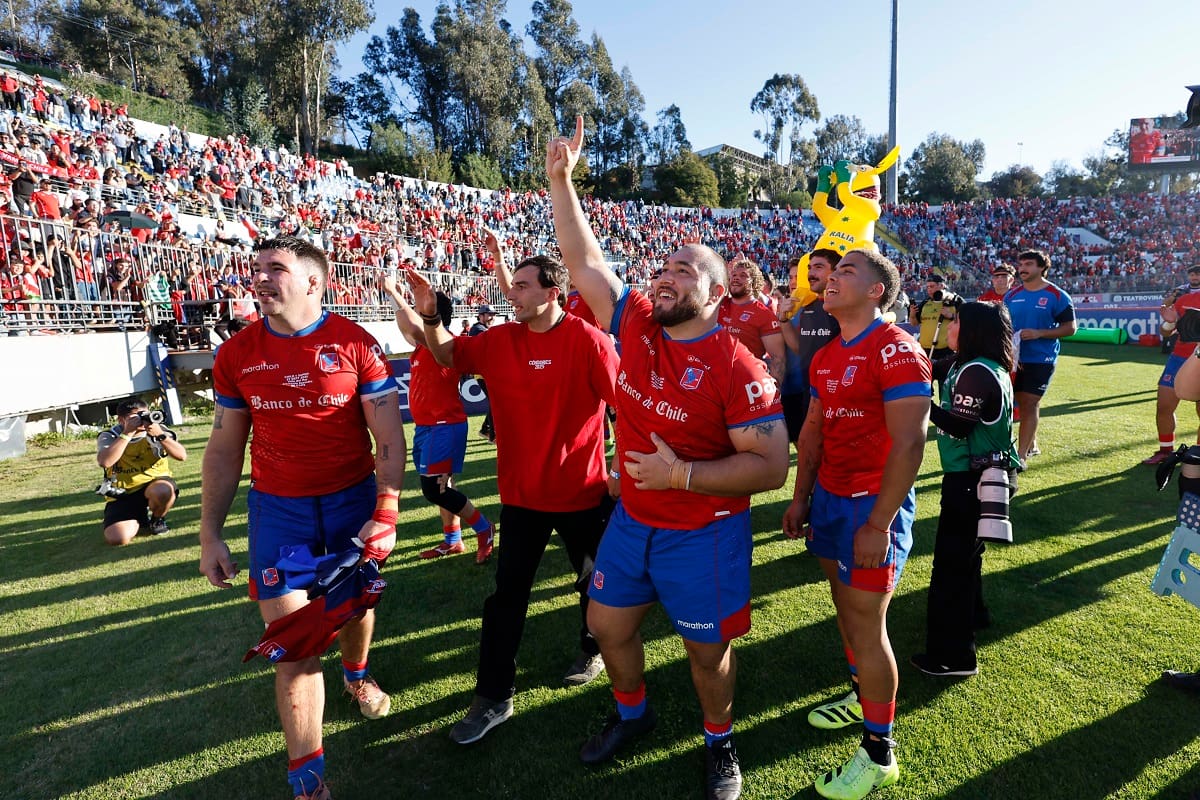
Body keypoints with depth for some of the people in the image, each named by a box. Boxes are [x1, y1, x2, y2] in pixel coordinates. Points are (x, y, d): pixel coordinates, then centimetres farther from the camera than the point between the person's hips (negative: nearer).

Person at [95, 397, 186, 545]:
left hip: (155, 484, 0)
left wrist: (160, 435, -24)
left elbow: (182, 455, -13)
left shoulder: (157, 430, 0)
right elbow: (104, 462, -24)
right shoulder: (109, 437, -2)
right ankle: (140, 518, 16)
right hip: (123, 495, 0)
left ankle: (157, 519, -1)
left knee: (163, 490, -38)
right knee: (117, 538, -21)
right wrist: (127, 433, -24)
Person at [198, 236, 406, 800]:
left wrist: (385, 512, -15)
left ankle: (356, 673, 55)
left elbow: (389, 440, -7)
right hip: (278, 508, 1)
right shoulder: (236, 355, -1)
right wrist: (210, 535, 5)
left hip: (353, 498, -1)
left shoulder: (356, 344, -10)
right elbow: (224, 451, 5)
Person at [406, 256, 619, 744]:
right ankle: (493, 697, 24)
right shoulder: (498, 341, -2)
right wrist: (429, 317, -3)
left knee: (595, 580, 19)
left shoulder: (589, 341, -16)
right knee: (506, 593, 9)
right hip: (520, 493, 3)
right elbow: (449, 356, 13)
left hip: (583, 489, -3)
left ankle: (592, 650, 48)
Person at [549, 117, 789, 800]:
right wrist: (561, 178, -6)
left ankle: (720, 741, 44)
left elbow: (771, 467, -22)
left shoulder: (737, 367, -21)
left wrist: (681, 474, -29)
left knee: (708, 649, 14)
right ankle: (632, 713, 49)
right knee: (609, 625, 19)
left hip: (704, 532, -5)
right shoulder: (635, 325, -6)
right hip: (632, 520, 6)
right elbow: (585, 259, -1)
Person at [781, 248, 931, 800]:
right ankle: (861, 696, 42)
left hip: (874, 505, -8)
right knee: (845, 605, 20)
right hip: (829, 496, 8)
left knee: (866, 622, -1)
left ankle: (879, 753, 16)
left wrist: (878, 524, -22)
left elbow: (909, 444, -21)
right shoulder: (825, 357, 9)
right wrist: (800, 498, 13)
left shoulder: (897, 351, -17)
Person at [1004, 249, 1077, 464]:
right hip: (1015, 359, 5)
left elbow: (1070, 327, -6)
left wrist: (1039, 333, -20)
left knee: (1029, 404, -8)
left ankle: (1021, 454, -4)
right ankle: (1031, 445, 31)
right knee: (1023, 403, 14)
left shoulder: (1057, 296, -5)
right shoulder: (1012, 295, 7)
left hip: (1041, 360, -5)